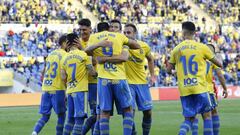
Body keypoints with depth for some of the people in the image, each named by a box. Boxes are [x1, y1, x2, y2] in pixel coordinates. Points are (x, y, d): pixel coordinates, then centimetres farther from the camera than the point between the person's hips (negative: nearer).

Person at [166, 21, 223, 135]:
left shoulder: (176, 49, 4)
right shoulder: (201, 47, -2)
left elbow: (169, 69, 12)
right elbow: (217, 63, 9)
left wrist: (167, 65, 33)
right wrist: (221, 65, 31)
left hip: (184, 90, 3)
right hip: (199, 87, -3)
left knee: (189, 119, 9)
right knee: (207, 115, 10)